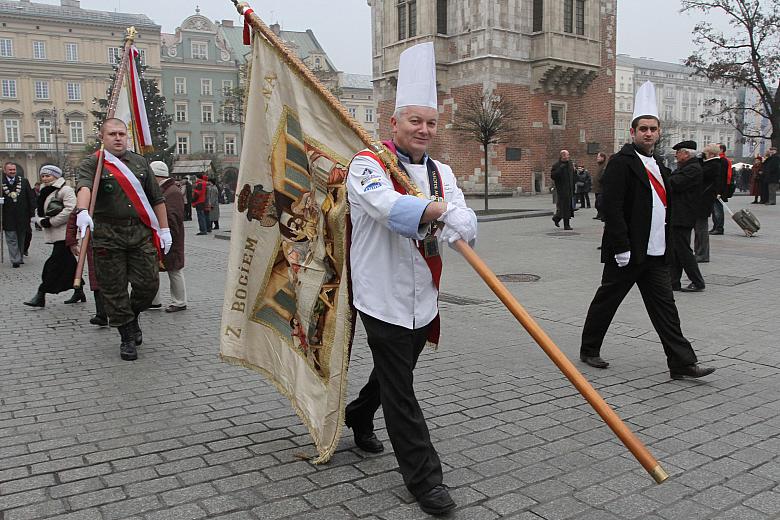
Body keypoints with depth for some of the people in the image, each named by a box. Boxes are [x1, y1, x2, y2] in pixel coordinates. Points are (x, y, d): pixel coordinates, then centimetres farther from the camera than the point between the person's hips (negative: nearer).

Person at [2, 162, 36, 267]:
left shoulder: (24, 181, 3)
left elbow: (31, 198, 3)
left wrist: (32, 214, -1)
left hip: (22, 216, 2)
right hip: (8, 217, -1)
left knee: (21, 238, 12)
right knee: (11, 239, -2)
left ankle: (20, 258, 24)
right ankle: (15, 260, -1)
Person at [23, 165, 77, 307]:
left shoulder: (65, 190, -8)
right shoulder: (44, 193, 20)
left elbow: (70, 210, -20)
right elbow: (38, 213, 21)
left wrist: (51, 221, -16)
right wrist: (42, 221, -3)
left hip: (64, 233, -9)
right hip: (54, 234, 9)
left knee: (55, 263, -8)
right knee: (68, 263, 12)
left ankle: (41, 294, -8)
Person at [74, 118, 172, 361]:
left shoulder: (140, 162, 14)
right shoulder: (92, 164, 1)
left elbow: (157, 198, 16)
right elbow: (84, 187, -21)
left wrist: (164, 229, 11)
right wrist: (82, 211, -40)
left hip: (141, 232, 3)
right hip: (108, 235, -3)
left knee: (148, 284, -1)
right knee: (114, 288, 2)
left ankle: (132, 317, 29)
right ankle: (127, 337, 15)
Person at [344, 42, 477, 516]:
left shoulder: (441, 172, 9)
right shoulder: (368, 164, -10)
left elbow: (467, 226, -5)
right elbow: (391, 208, -31)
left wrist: (441, 231, -26)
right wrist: (441, 209, -20)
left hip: (424, 298, 7)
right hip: (385, 298, -6)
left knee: (394, 372, 23)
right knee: (401, 391, 1)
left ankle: (359, 416, 51)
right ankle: (425, 479, 12)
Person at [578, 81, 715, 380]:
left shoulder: (659, 165, 15)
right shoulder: (621, 163, -11)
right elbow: (612, 207, -19)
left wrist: (665, 243, 17)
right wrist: (622, 248, -22)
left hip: (656, 253, 8)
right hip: (627, 252, -7)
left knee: (664, 306, 5)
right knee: (606, 301, 7)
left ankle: (682, 363, 6)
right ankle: (589, 350, 23)